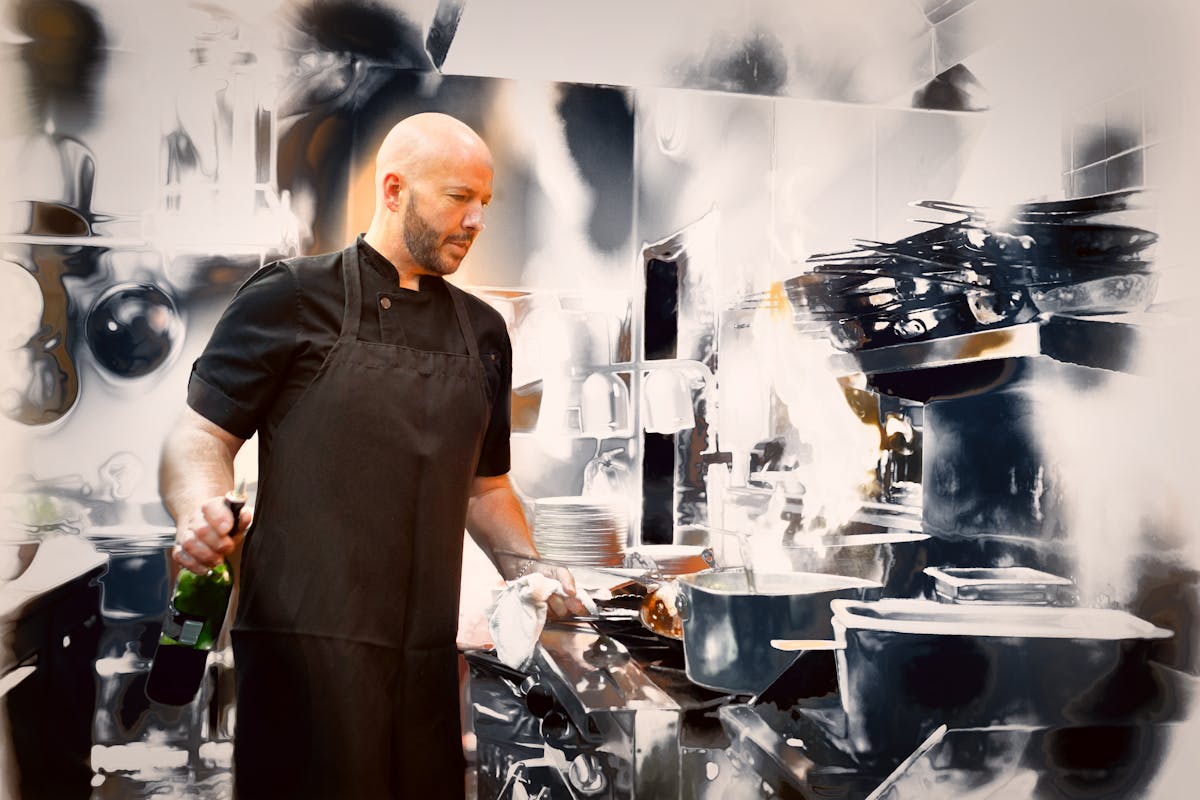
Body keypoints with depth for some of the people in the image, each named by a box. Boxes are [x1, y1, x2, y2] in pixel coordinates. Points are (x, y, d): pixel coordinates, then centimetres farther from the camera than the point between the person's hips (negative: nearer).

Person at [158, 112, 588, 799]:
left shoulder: (483, 331, 15)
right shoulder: (293, 298, 0)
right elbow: (199, 439, -2)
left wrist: (524, 565, 6)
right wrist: (201, 511, -22)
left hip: (428, 650, 5)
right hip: (309, 636, -5)